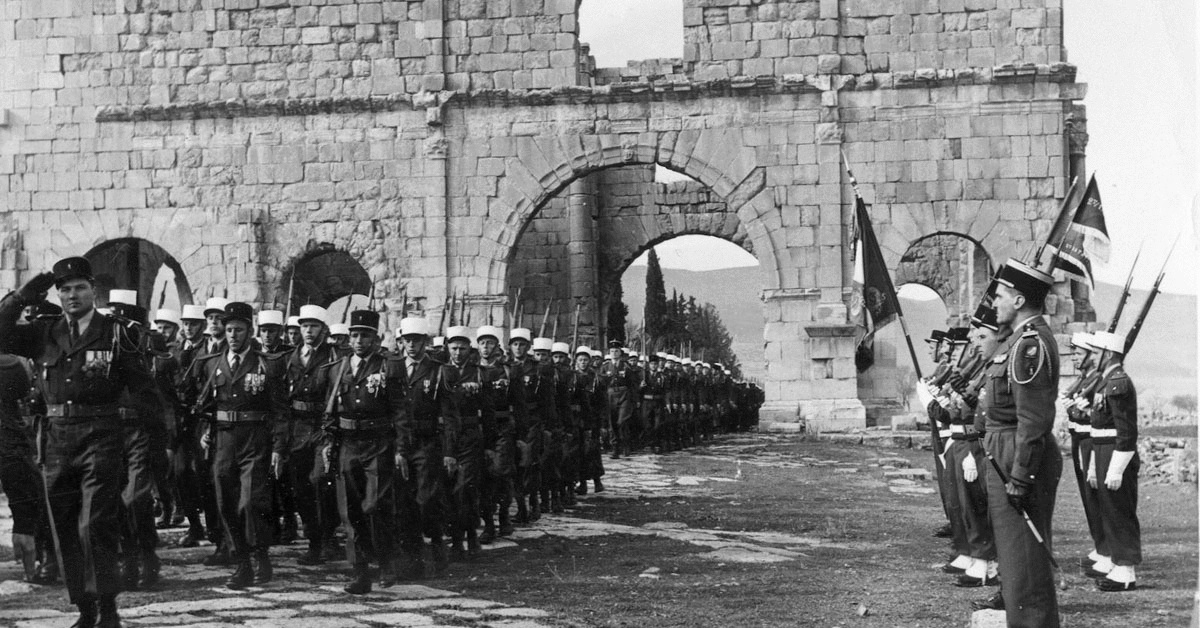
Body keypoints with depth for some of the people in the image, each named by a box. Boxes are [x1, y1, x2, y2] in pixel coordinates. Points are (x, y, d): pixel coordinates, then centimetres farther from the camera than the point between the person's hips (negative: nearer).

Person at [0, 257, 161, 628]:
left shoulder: (116, 335, 2)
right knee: (66, 529, 8)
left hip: (99, 435, -5)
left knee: (96, 524, -11)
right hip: (56, 439, 5)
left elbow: (140, 386, 2)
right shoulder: (45, 336, 12)